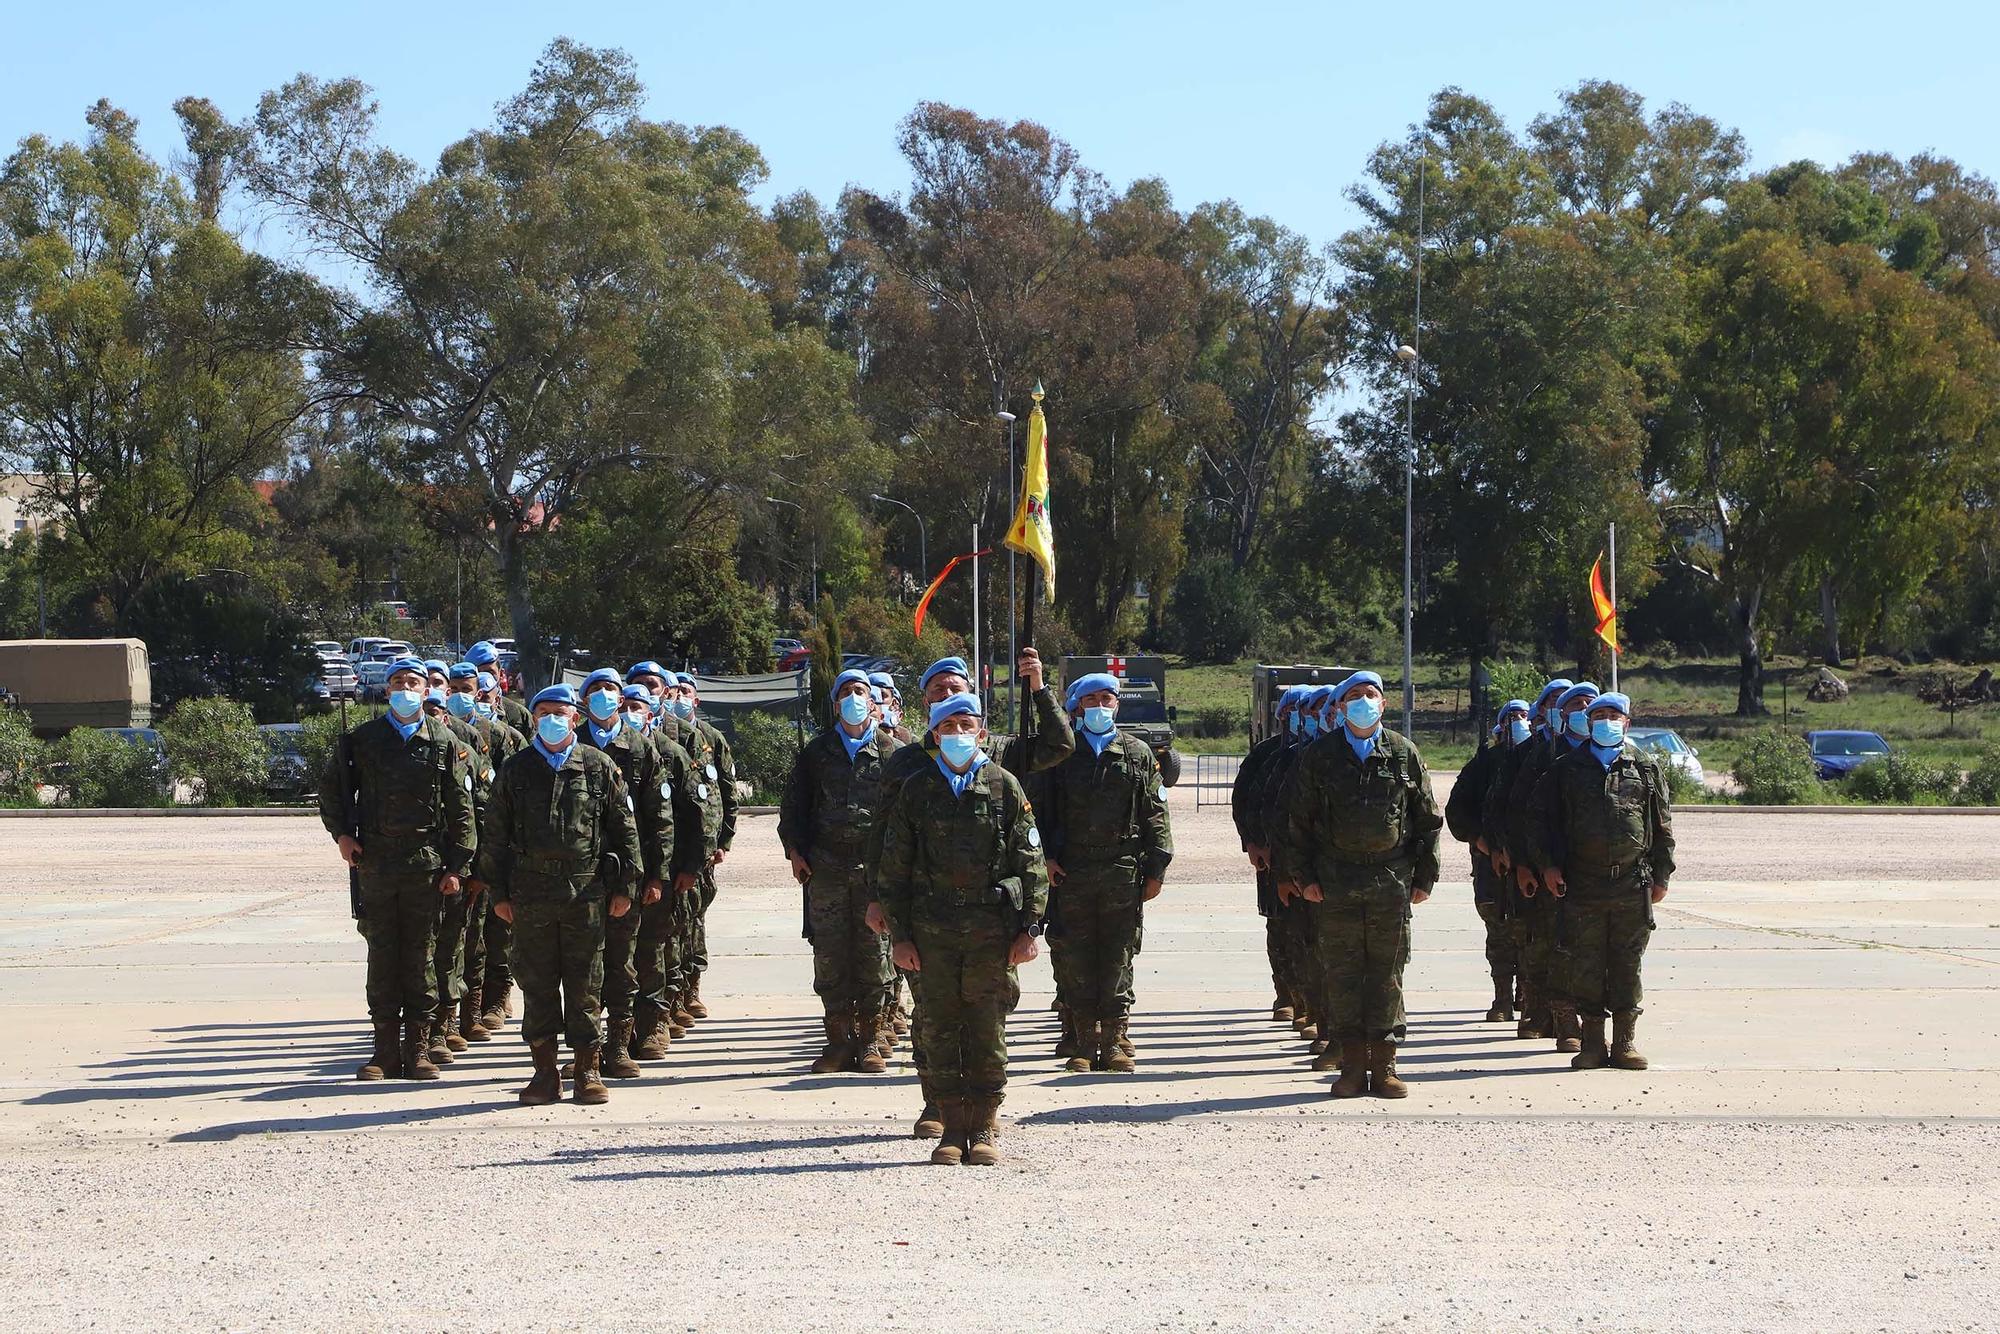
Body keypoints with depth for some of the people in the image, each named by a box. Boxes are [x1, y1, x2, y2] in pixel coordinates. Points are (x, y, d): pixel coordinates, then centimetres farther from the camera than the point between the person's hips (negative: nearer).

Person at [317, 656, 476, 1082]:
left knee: (421, 958, 2)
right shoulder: (363, 740, 7)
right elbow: (331, 788, 18)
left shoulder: (442, 742, 5)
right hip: (376, 863, 1)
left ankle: (418, 1049, 7)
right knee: (381, 957, 2)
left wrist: (457, 867, -1)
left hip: (426, 866, -1)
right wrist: (342, 834, 4)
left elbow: (461, 810, 5)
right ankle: (386, 1050, 6)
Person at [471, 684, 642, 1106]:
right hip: (531, 893, 1)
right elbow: (495, 837, 11)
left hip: (586, 891, -1)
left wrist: (623, 886, 4)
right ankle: (545, 1071, 11)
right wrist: (498, 893, 6)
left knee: (584, 985, 2)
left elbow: (624, 829, 8)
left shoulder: (599, 767, 6)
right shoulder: (516, 771, 9)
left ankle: (587, 1070, 9)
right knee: (537, 984, 4)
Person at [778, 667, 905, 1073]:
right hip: (825, 864, 2)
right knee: (829, 952, -1)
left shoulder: (891, 751, 8)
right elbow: (794, 803, 15)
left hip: (874, 866, -2)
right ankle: (839, 1037, 5)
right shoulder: (817, 751, 13)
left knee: (872, 949, -1)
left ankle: (871, 1039, 5)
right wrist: (795, 850, 4)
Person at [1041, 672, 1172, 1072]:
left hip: (1123, 873, 0)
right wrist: (1046, 856, -4)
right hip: (1071, 872, 0)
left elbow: (1155, 814, 8)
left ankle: (1115, 1040, 5)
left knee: (1118, 957, 0)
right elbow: (1045, 810, 9)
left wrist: (1156, 869, 2)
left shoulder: (1138, 754, 10)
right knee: (1074, 957, -1)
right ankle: (1086, 1040, 5)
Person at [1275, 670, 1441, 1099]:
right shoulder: (1320, 756, 4)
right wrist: (1305, 876, 1)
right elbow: (1297, 820, 7)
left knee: (1387, 973, 2)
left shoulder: (1404, 754, 6)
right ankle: (1352, 1065, 6)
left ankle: (1383, 1063, 7)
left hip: (1391, 881, 0)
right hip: (1336, 882, 0)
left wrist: (1424, 876, 6)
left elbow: (1428, 819, 10)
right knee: (1341, 972, 0)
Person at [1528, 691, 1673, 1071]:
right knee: (1585, 964, 0)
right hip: (1582, 883, 0)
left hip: (1632, 883, 0)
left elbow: (1663, 825, 11)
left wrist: (1661, 875, 7)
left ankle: (1625, 1040, 10)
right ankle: (1592, 1040, 7)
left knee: (1627, 964, 3)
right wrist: (1548, 865, 1)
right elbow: (1543, 817, 10)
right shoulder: (1567, 768, 9)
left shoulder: (1645, 768, 10)